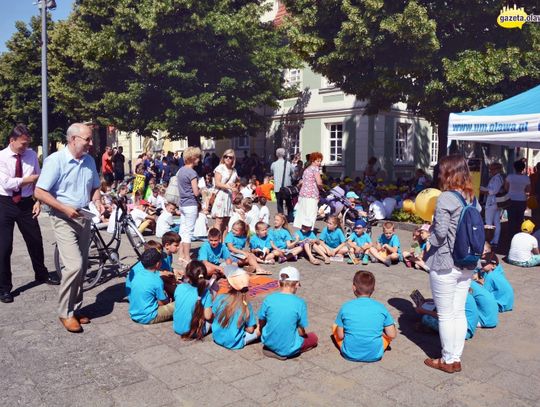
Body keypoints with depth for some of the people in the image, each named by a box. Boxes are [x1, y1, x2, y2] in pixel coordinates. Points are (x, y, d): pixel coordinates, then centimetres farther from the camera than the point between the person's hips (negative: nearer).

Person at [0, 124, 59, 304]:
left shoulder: (31, 155, -1)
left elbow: (37, 181, 1)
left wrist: (38, 201, -7)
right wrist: (31, 178, -17)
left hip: (26, 203, 3)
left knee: (35, 241, 14)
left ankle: (42, 275, 37)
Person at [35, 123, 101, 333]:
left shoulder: (89, 161, 6)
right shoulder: (55, 160, -13)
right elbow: (40, 192, -14)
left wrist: (97, 201, -2)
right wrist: (65, 208, -21)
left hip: (84, 218, 6)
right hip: (64, 219, -6)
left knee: (81, 267, 10)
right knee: (74, 265, -15)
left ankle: (75, 308, 24)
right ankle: (65, 312, 2)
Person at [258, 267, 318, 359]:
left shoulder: (268, 299, -12)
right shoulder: (300, 303, -18)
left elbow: (261, 324, -1)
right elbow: (301, 332, -12)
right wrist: (303, 333, 11)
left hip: (269, 343, 5)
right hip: (288, 349, -4)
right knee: (314, 338, 22)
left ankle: (270, 348, 15)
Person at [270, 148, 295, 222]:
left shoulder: (274, 164, -4)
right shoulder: (288, 163, -6)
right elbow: (293, 173, 2)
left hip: (277, 187, 0)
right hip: (287, 186, 1)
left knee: (279, 204, 6)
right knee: (289, 203, 15)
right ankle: (290, 218, 18)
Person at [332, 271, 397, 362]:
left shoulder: (345, 307, -10)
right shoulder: (381, 308, -8)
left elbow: (340, 335, -5)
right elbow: (392, 335, -4)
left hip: (350, 355, 0)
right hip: (375, 355, 0)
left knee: (335, 326, 22)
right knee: (392, 327, 21)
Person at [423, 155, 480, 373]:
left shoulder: (445, 198, -17)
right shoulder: (471, 198, 7)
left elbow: (440, 233, -18)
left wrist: (429, 235, 0)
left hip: (444, 264, -7)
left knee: (445, 315, 6)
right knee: (459, 313, 15)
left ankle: (448, 360, 19)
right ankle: (456, 358, 26)